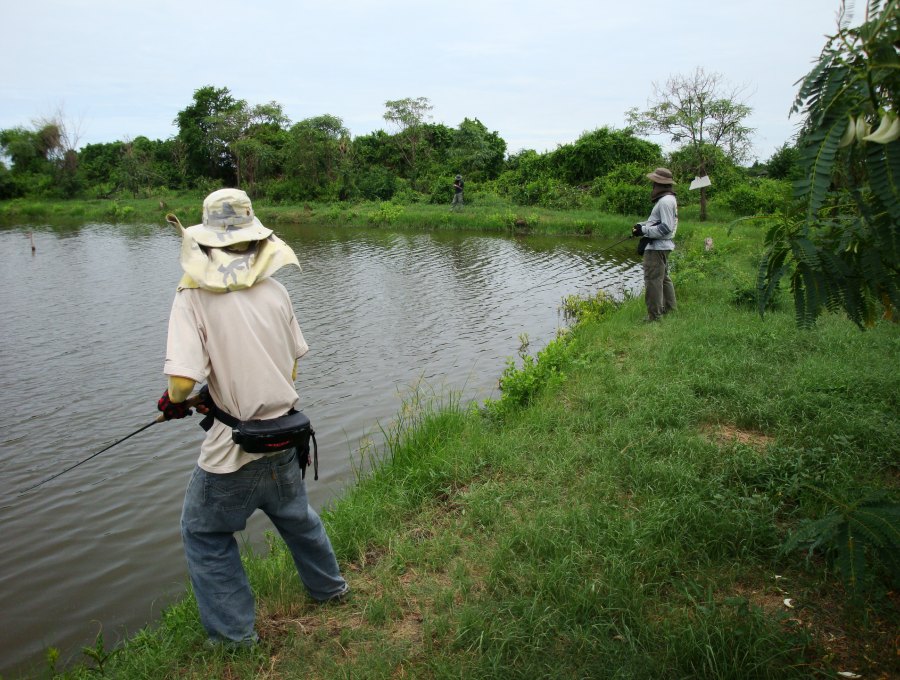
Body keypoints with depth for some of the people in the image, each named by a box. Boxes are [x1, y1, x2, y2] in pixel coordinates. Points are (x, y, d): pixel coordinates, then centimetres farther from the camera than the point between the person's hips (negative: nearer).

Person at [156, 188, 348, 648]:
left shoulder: (194, 297, -15)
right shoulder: (275, 292, -1)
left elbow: (183, 379, -22)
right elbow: (292, 368, 7)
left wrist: (173, 401, 0)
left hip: (233, 449, -5)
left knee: (204, 533, 18)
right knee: (296, 515, 28)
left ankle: (234, 632, 25)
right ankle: (329, 587, 48)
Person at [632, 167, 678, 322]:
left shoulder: (665, 201, -19)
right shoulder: (669, 199, 14)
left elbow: (666, 228, -24)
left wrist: (644, 231, -20)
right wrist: (642, 225, 4)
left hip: (656, 247, -11)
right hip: (661, 246, 11)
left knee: (653, 281, -8)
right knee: (663, 278, 22)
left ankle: (654, 316, -5)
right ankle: (670, 308, 34)